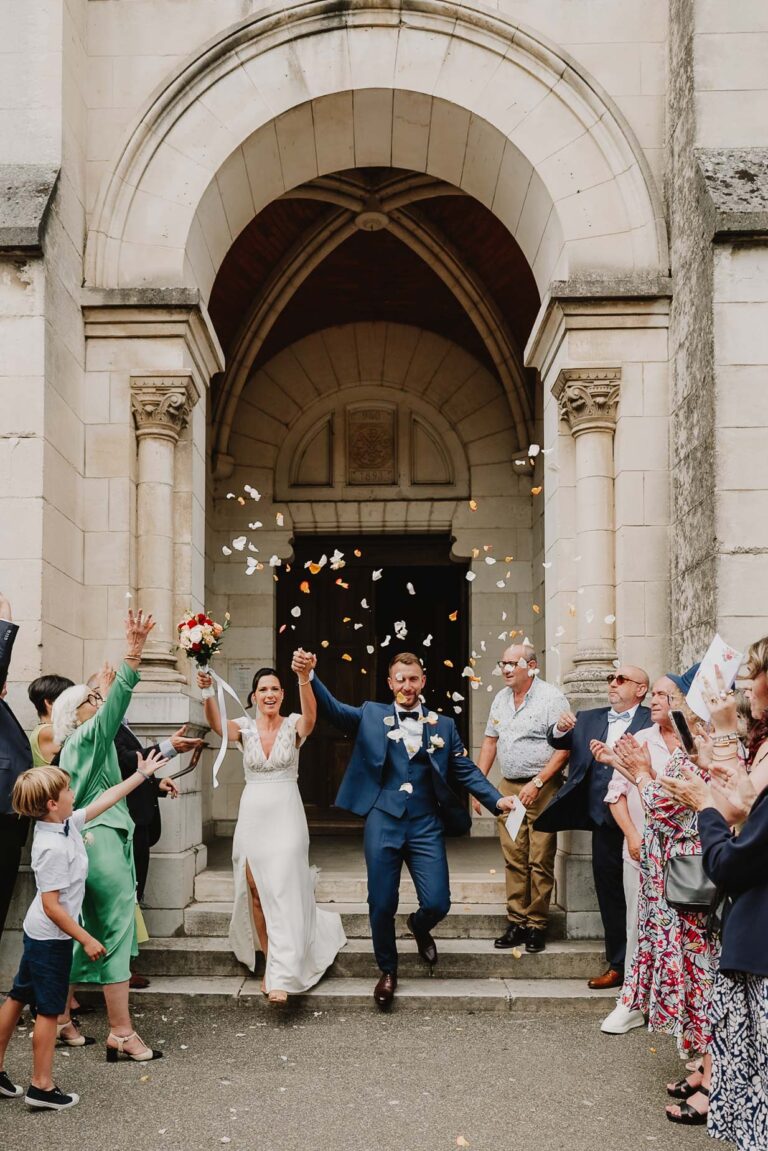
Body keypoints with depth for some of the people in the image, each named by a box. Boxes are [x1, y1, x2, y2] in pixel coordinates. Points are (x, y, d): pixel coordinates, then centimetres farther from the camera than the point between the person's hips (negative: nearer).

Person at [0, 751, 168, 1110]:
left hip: (37, 933, 9)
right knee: (49, 1010, 2)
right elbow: (52, 905, -26)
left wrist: (142, 774, 16)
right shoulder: (54, 847, -28)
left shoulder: (66, 824, -2)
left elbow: (104, 800, 11)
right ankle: (42, 1087, 13)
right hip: (52, 938, -9)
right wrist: (86, 940, -20)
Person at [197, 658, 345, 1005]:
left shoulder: (293, 726, -3)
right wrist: (207, 692, -40)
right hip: (252, 815, 3)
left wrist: (304, 679, -46)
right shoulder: (245, 729, 2)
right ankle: (270, 963, 24)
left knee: (283, 894, -8)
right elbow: (215, 722, -19)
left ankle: (281, 979, -9)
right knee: (255, 891, 7)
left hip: (286, 816, -3)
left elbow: (310, 715, -26)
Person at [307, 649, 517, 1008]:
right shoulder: (371, 716, 7)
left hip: (426, 826, 1)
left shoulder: (443, 725, 10)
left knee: (437, 903, -5)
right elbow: (332, 708, -6)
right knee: (382, 905, 3)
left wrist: (496, 800, -5)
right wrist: (309, 676, -22)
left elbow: (465, 770, 8)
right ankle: (387, 971, 27)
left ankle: (420, 927, 33)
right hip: (382, 821, -1)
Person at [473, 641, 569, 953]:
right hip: (508, 787, 6)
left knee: (540, 860, -3)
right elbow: (490, 741, 20)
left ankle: (537, 925, 5)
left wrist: (536, 784, -17)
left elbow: (564, 748, -13)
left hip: (542, 789, -6)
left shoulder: (551, 698, -9)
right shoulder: (501, 699, 13)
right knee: (513, 859, 7)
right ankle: (516, 922, 12)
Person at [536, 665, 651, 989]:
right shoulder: (589, 719, 14)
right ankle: (619, 965, 22)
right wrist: (560, 729, -11)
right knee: (609, 892, 12)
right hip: (604, 821, 6)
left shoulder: (652, 723, -7)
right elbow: (558, 742, 10)